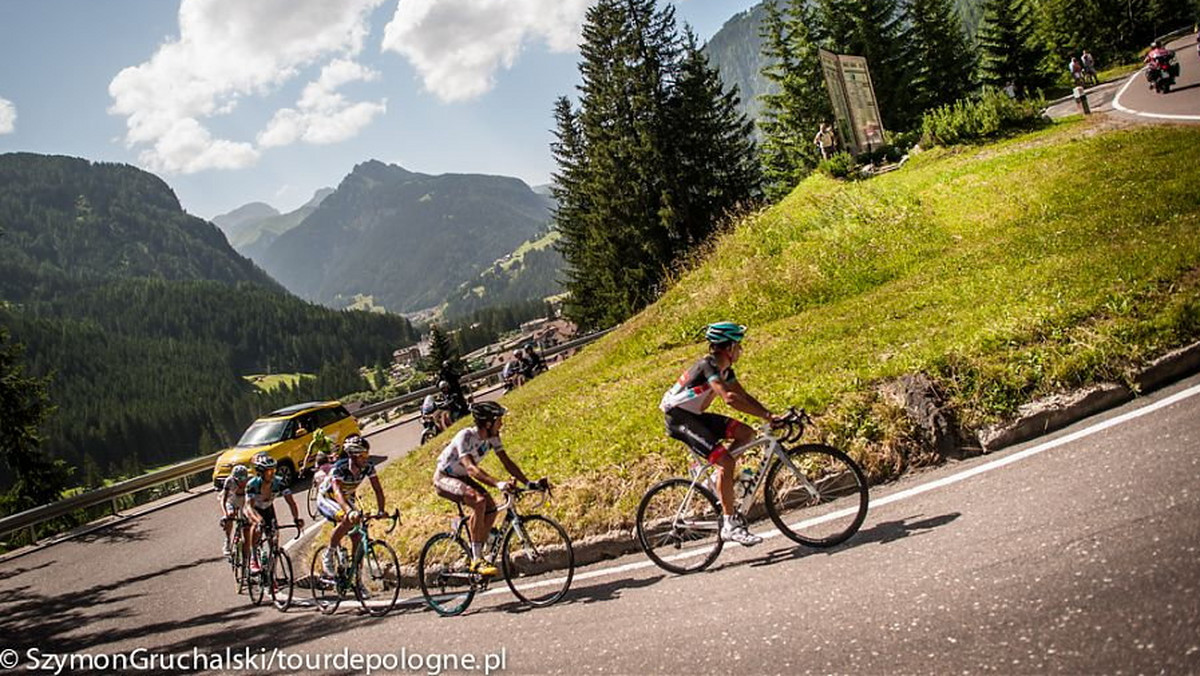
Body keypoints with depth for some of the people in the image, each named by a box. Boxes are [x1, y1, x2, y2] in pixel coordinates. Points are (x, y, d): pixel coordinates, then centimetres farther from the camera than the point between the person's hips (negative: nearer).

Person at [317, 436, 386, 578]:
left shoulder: (368, 466, -20)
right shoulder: (339, 467, -34)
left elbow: (378, 488, -17)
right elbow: (337, 492, -47)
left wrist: (381, 511, -31)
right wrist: (349, 511, -63)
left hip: (347, 498, 6)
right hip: (326, 499, -6)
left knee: (358, 538, -7)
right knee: (348, 520, -35)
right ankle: (328, 556, -16)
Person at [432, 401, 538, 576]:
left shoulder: (492, 436, -9)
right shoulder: (466, 437, -31)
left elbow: (507, 462, -6)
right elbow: (471, 468, -42)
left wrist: (527, 482, -17)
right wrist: (498, 484, -54)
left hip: (461, 478, 8)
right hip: (444, 478, -7)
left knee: (491, 507, -13)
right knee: (479, 501, -31)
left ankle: (476, 554, 2)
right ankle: (476, 560, -26)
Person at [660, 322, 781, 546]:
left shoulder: (724, 368, 7)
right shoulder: (708, 365, -23)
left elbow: (744, 396, 7)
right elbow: (730, 399, -35)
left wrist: (770, 415, -6)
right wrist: (766, 415, -35)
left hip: (694, 415, 10)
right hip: (678, 417, -10)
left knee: (746, 433, 0)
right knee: (725, 460, -21)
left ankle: (720, 479, 7)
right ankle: (729, 524, -16)